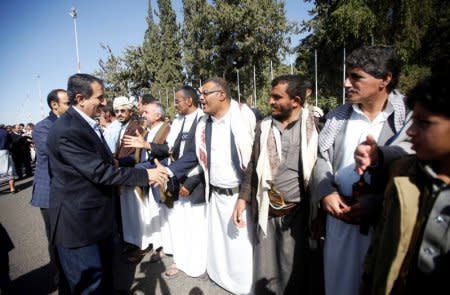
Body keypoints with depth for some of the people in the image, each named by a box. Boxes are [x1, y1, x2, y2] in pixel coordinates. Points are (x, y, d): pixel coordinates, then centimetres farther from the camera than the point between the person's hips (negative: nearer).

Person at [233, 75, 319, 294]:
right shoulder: (264, 127, 5)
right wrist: (243, 198, 6)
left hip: (298, 211, -3)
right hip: (267, 211, 3)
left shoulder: (313, 126, -6)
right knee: (265, 272, 16)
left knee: (294, 273, 13)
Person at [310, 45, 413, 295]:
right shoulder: (337, 116, 6)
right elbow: (322, 159, 7)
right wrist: (325, 193, -9)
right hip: (339, 217, 4)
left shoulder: (408, 118, -7)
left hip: (384, 223, -3)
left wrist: (377, 203, -26)